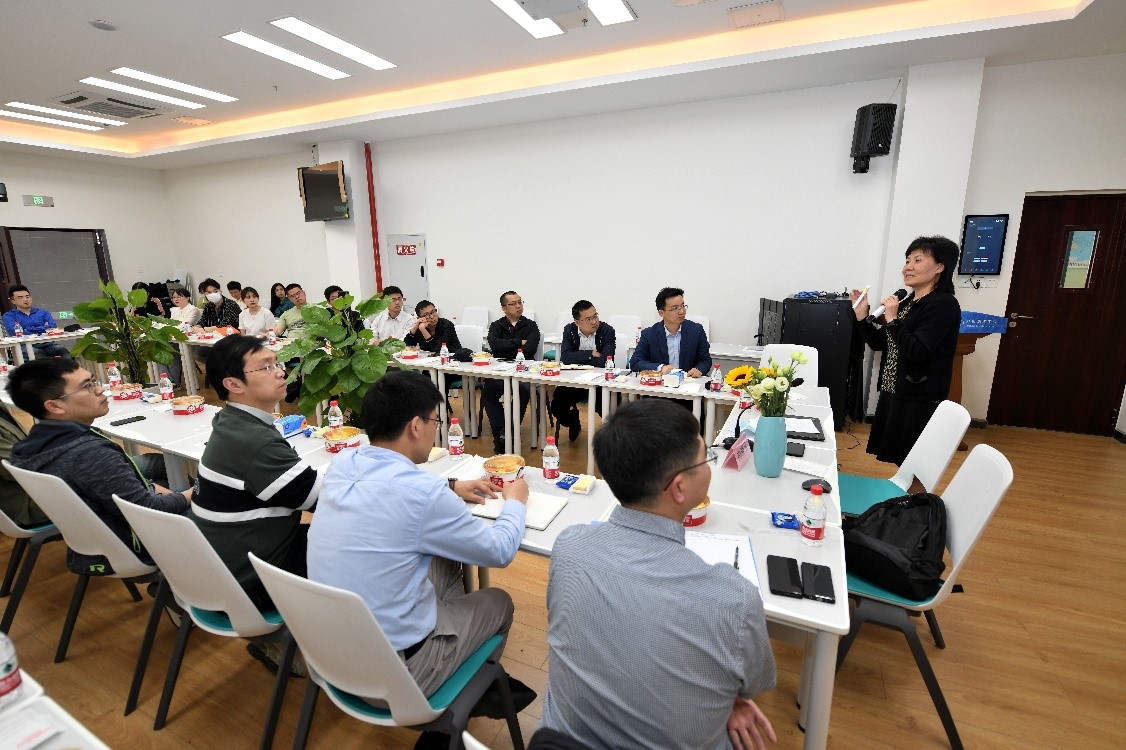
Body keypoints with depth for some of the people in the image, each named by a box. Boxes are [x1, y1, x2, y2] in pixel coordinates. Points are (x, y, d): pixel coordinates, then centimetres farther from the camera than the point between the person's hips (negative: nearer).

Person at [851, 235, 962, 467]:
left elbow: (917, 352, -22)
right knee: (899, 461, 17)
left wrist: (892, 319, -17)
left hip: (919, 400, -8)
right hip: (892, 393, 8)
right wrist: (862, 316, 4)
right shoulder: (904, 300, 10)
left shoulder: (944, 305, -12)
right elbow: (880, 344, 15)